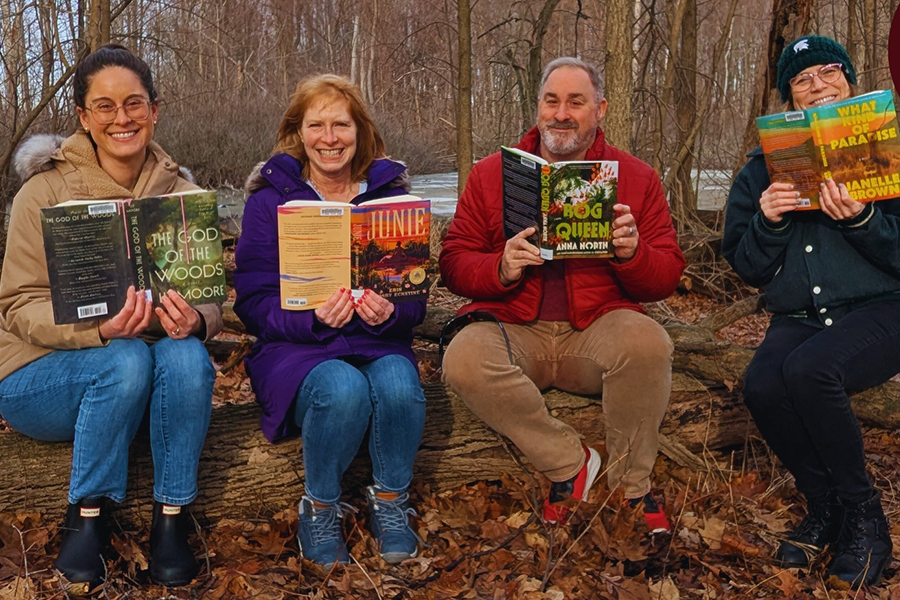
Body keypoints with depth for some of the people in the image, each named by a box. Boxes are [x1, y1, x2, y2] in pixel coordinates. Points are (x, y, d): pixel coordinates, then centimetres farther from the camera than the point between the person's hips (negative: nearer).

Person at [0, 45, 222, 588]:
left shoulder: (182, 194, 0)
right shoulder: (46, 190, -9)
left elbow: (211, 303, -2)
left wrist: (195, 321, -28)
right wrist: (100, 329, -31)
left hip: (149, 370, 3)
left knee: (187, 356, -30)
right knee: (126, 360, -33)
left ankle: (172, 518, -15)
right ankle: (87, 516, -13)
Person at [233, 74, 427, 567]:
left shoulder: (390, 194, 8)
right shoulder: (270, 200, 3)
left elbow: (415, 299, 5)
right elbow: (254, 303, -4)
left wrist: (389, 313, -19)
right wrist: (314, 316, -23)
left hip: (379, 343, 2)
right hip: (297, 348, -2)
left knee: (399, 385, -32)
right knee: (344, 389, -34)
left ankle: (391, 503, -4)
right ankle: (319, 509, -6)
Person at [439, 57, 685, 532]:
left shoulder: (636, 177, 10)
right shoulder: (490, 174, 10)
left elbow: (668, 276, 7)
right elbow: (453, 263, 6)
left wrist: (632, 253, -16)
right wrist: (501, 270, -16)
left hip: (596, 329, 0)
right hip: (513, 328, 1)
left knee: (647, 342, -33)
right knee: (464, 360, -32)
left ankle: (631, 485, -9)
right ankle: (571, 464, -12)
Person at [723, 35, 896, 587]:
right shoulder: (764, 168, 12)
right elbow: (748, 268, 9)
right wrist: (767, 223, -11)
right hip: (798, 318, 3)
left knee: (808, 369, -33)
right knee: (761, 385, -28)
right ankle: (826, 508, -3)